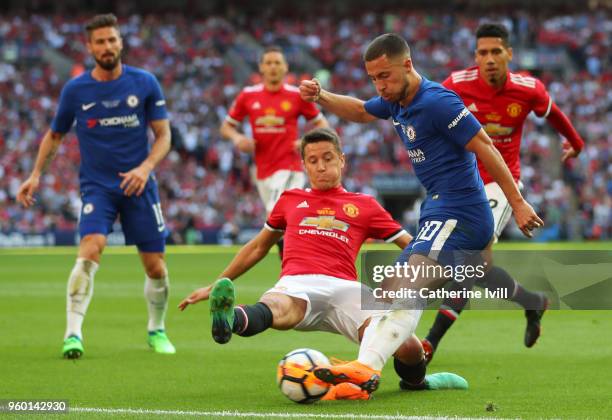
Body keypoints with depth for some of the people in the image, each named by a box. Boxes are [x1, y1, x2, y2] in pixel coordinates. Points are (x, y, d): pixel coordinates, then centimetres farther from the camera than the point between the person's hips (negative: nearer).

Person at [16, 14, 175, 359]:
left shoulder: (145, 83, -2)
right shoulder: (75, 90, 0)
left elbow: (164, 135, 1)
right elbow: (55, 135, 15)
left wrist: (146, 167, -15)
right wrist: (36, 175, 7)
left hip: (139, 186, 1)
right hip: (97, 186, -1)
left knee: (156, 267, 3)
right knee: (90, 249, -25)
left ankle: (157, 330, 28)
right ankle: (73, 334, -26)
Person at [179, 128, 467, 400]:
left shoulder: (364, 205, 25)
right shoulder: (290, 200, 29)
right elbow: (258, 247, 39)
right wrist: (215, 285, 38)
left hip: (344, 287, 0)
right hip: (297, 285, 0)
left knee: (409, 349, -22)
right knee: (275, 310, -41)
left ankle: (416, 380, 13)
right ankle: (229, 320, -76)